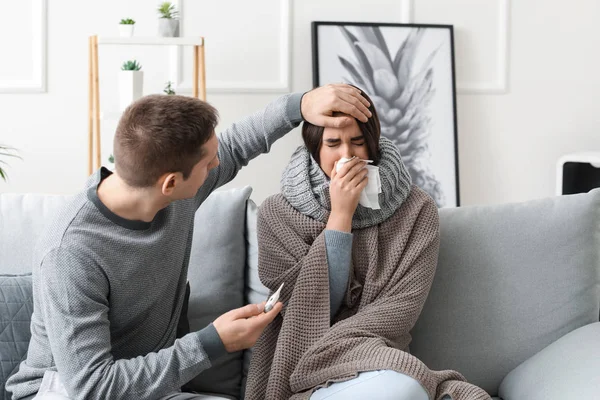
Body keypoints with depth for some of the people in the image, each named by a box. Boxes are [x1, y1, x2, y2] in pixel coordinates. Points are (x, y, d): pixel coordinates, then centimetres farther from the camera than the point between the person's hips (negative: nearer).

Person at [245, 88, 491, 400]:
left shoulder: (416, 209, 1)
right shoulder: (276, 214, 0)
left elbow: (401, 306, -5)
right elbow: (307, 306, -8)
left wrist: (322, 351, -16)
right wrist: (340, 215, -13)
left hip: (377, 358, 2)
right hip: (298, 375, -2)